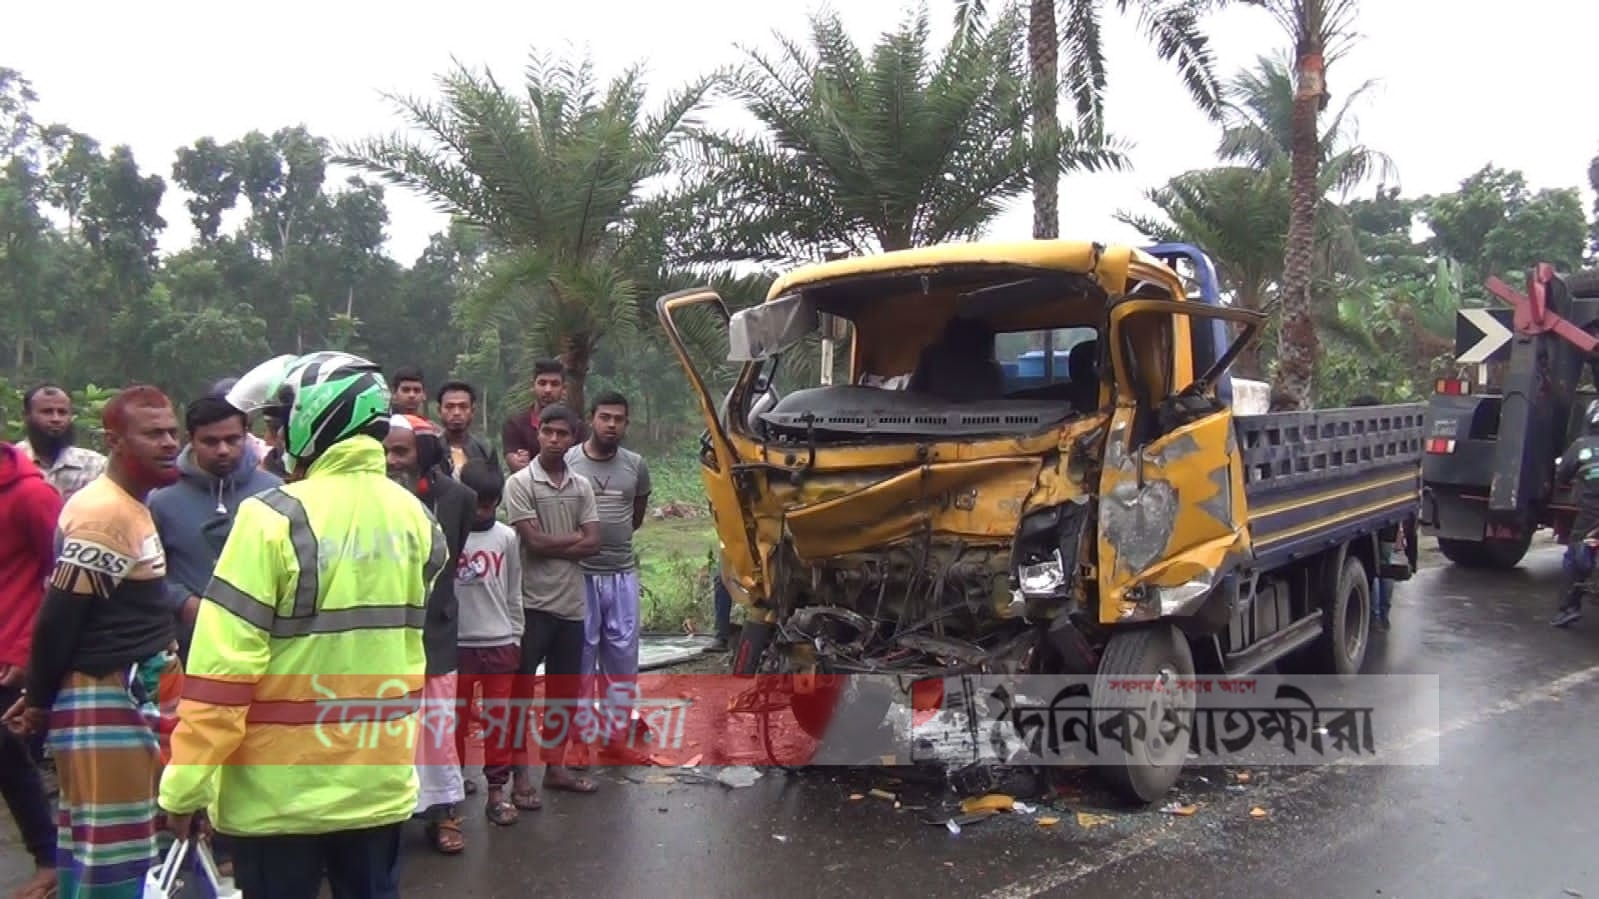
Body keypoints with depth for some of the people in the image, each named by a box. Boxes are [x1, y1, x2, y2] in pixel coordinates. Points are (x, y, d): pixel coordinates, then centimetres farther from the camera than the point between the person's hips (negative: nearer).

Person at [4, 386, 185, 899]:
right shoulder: (102, 512, -19)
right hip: (104, 702, -9)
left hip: (136, 694, 9)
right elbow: (59, 617, -18)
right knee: (109, 850, -2)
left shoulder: (134, 506, 12)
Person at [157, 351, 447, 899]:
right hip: (382, 780, 5)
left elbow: (223, 669, -16)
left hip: (281, 790, -4)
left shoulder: (275, 518, -16)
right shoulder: (414, 517, 0)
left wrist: (184, 786, -11)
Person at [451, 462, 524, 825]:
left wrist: (517, 636, 8)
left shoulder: (507, 537, 2)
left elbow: (514, 593, 8)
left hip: (500, 643, 2)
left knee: (499, 720, 8)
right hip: (457, 643, -2)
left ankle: (496, 791, 16)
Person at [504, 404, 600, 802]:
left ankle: (555, 766, 26)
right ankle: (520, 775, 11)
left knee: (566, 690, 13)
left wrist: (552, 546, -11)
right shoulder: (519, 483, -7)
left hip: (572, 602, 5)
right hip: (532, 602, -5)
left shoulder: (582, 485, 8)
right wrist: (574, 537, -3)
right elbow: (533, 542, -15)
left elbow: (593, 544, 1)